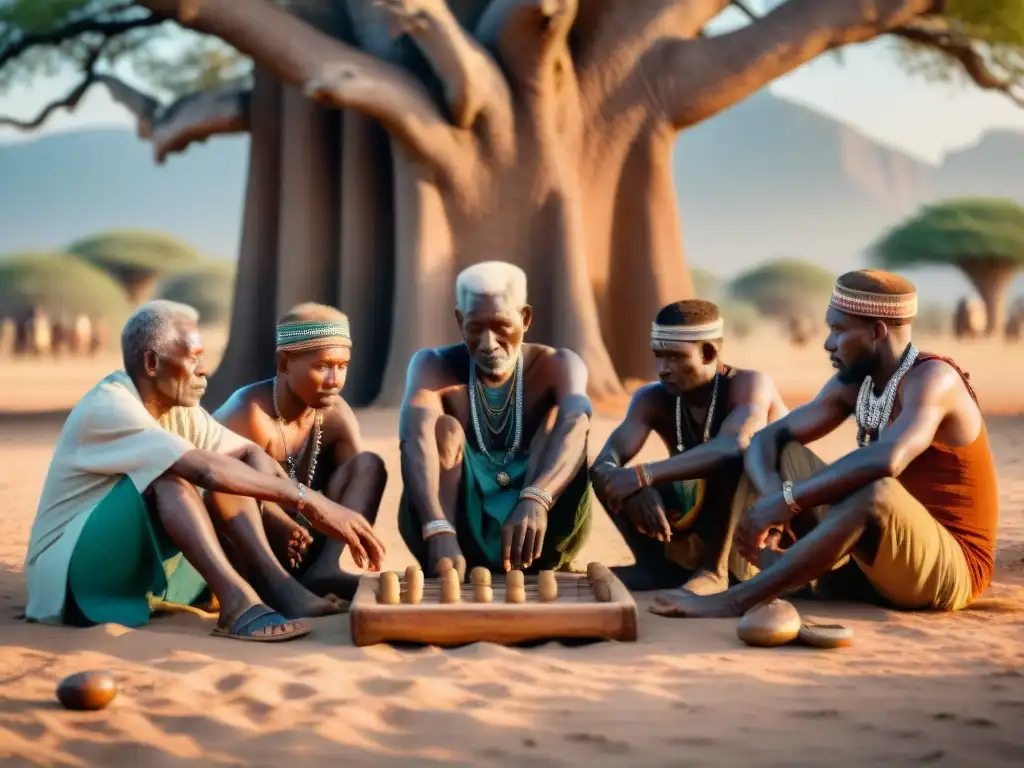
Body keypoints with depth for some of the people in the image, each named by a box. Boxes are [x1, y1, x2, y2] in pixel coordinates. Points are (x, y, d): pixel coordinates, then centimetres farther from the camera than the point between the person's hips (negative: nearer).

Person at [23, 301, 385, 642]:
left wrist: (313, 509, -19)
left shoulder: (179, 410, 3)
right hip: (72, 566, -8)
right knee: (168, 474, -30)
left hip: (141, 562, 8)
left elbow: (253, 454, 0)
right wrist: (307, 499, -35)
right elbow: (205, 470, -33)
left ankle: (274, 583, -20)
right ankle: (236, 602, -41)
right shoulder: (108, 408, -23)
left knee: (231, 469, -4)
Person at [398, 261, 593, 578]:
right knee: (444, 429, -24)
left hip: (537, 532, 0)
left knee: (559, 417, -20)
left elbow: (574, 426, -29)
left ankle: (537, 569, -29)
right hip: (461, 536, 0)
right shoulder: (434, 366, -6)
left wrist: (535, 500, -51)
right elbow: (415, 437, -28)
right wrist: (439, 531, -47)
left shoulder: (556, 366, -4)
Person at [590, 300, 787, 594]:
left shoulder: (749, 384, -22)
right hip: (704, 524, 5)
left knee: (730, 457, -35)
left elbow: (733, 446, -43)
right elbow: (606, 460, -22)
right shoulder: (654, 399, -8)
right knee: (608, 475, -15)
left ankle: (713, 568, -29)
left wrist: (644, 476, -49)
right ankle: (659, 566, -15)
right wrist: (630, 486, -46)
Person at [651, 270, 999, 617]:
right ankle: (775, 582, -21)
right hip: (880, 555, 8)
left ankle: (736, 600, -34)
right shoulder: (853, 383, 4)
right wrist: (772, 498, -21)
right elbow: (767, 439, 1)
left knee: (876, 492, -38)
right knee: (783, 454, 3)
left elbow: (885, 461, -38)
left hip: (950, 569, -8)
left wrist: (788, 499, -33)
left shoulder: (933, 379, -20)